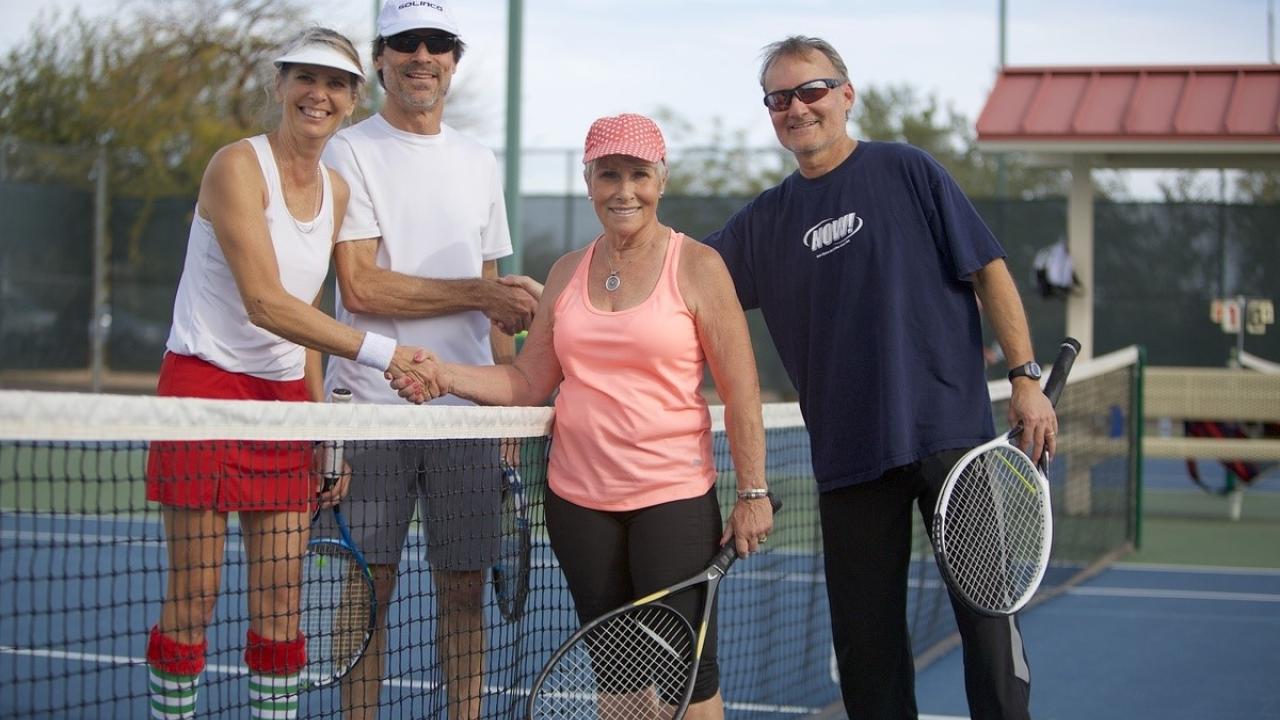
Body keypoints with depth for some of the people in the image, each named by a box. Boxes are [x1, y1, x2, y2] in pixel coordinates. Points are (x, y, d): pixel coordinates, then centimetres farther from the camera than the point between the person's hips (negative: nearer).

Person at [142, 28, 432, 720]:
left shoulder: (337, 191, 10)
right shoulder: (239, 165, -12)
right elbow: (264, 303, -21)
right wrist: (378, 352, -25)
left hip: (286, 395, 6)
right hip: (205, 384, -6)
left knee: (282, 598, 5)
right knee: (192, 597, -2)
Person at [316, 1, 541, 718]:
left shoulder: (480, 163, 15)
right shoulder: (351, 153, -1)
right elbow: (360, 288, -12)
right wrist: (480, 293, -12)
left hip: (467, 409, 4)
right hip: (372, 403, -4)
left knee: (465, 587, 5)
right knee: (369, 586, 0)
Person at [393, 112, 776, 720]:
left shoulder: (696, 266, -4)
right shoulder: (568, 272, 10)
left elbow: (741, 390, -5)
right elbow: (528, 383, 9)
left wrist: (752, 493, -9)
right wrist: (445, 374, -6)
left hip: (673, 497, -4)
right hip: (578, 498, 5)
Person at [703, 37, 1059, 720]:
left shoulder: (906, 171, 1)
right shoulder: (764, 220, 11)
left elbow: (988, 271, 0)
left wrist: (1026, 379, -7)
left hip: (951, 433, -3)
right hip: (847, 453, 4)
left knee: (986, 609, -3)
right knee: (864, 634, 7)